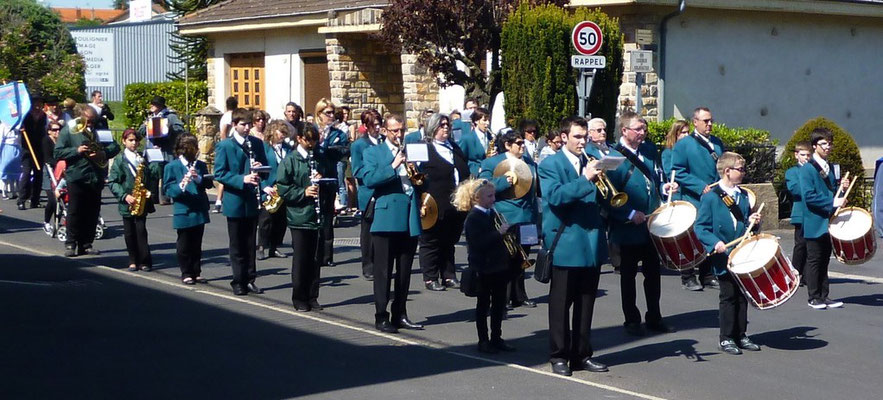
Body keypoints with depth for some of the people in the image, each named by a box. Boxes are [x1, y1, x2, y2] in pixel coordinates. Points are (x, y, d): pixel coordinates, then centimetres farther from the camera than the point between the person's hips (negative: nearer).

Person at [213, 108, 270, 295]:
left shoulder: (256, 143, 8)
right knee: (237, 245, 4)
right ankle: (238, 282, 10)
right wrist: (242, 179, -22)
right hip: (235, 202, -4)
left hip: (252, 202, 4)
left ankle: (249, 279, 17)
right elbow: (219, 173, -10)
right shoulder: (224, 146, -5)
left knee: (250, 243, 10)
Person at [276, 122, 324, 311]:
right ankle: (299, 298, 11)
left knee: (315, 258, 7)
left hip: (317, 215, 4)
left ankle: (312, 297, 16)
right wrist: (303, 192, -17)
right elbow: (282, 188, -6)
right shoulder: (290, 161, -2)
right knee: (300, 259, 1)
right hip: (299, 216, -4)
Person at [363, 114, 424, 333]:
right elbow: (369, 180, -11)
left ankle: (400, 315, 17)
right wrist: (394, 166, -19)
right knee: (383, 271, -2)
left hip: (410, 219, 4)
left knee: (404, 272, 9)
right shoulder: (373, 153, 5)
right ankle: (381, 317, 2)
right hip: (386, 218, -4)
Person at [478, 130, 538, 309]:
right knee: (505, 259, 0)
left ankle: (519, 296, 21)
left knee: (520, 260, 12)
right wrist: (505, 180, -22)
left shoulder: (529, 162, 14)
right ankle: (502, 298, 7)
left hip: (526, 218, 5)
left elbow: (536, 187, 23)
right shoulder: (491, 163, -3)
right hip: (505, 219, -5)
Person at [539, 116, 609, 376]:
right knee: (560, 303, 1)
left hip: (592, 243, 5)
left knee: (586, 303, 10)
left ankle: (582, 354, 18)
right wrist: (585, 179, -27)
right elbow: (555, 196, -19)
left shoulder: (591, 162, 14)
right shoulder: (550, 164, -3)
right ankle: (559, 356, 9)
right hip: (565, 244, -5)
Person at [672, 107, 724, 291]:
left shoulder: (717, 143, 14)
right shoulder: (683, 145, -4)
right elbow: (678, 172, -11)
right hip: (693, 202, -5)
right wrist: (701, 187, -18)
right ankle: (688, 278, 6)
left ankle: (707, 276, 18)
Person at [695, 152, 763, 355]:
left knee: (743, 295, 10)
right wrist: (715, 242, -24)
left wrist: (752, 221, -1)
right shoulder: (710, 197, -8)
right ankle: (726, 338, 9)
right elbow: (701, 227, -10)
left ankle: (741, 336, 20)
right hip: (724, 257, -6)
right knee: (728, 296, 0)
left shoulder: (743, 195, 11)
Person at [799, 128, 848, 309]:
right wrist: (833, 202, -24)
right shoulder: (807, 169, -10)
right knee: (814, 260, 0)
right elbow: (808, 196, -19)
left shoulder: (831, 168, 14)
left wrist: (841, 188, 1)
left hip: (829, 222, 7)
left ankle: (824, 296, 16)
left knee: (824, 260, 11)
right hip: (815, 223, -7)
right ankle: (814, 298, 6)